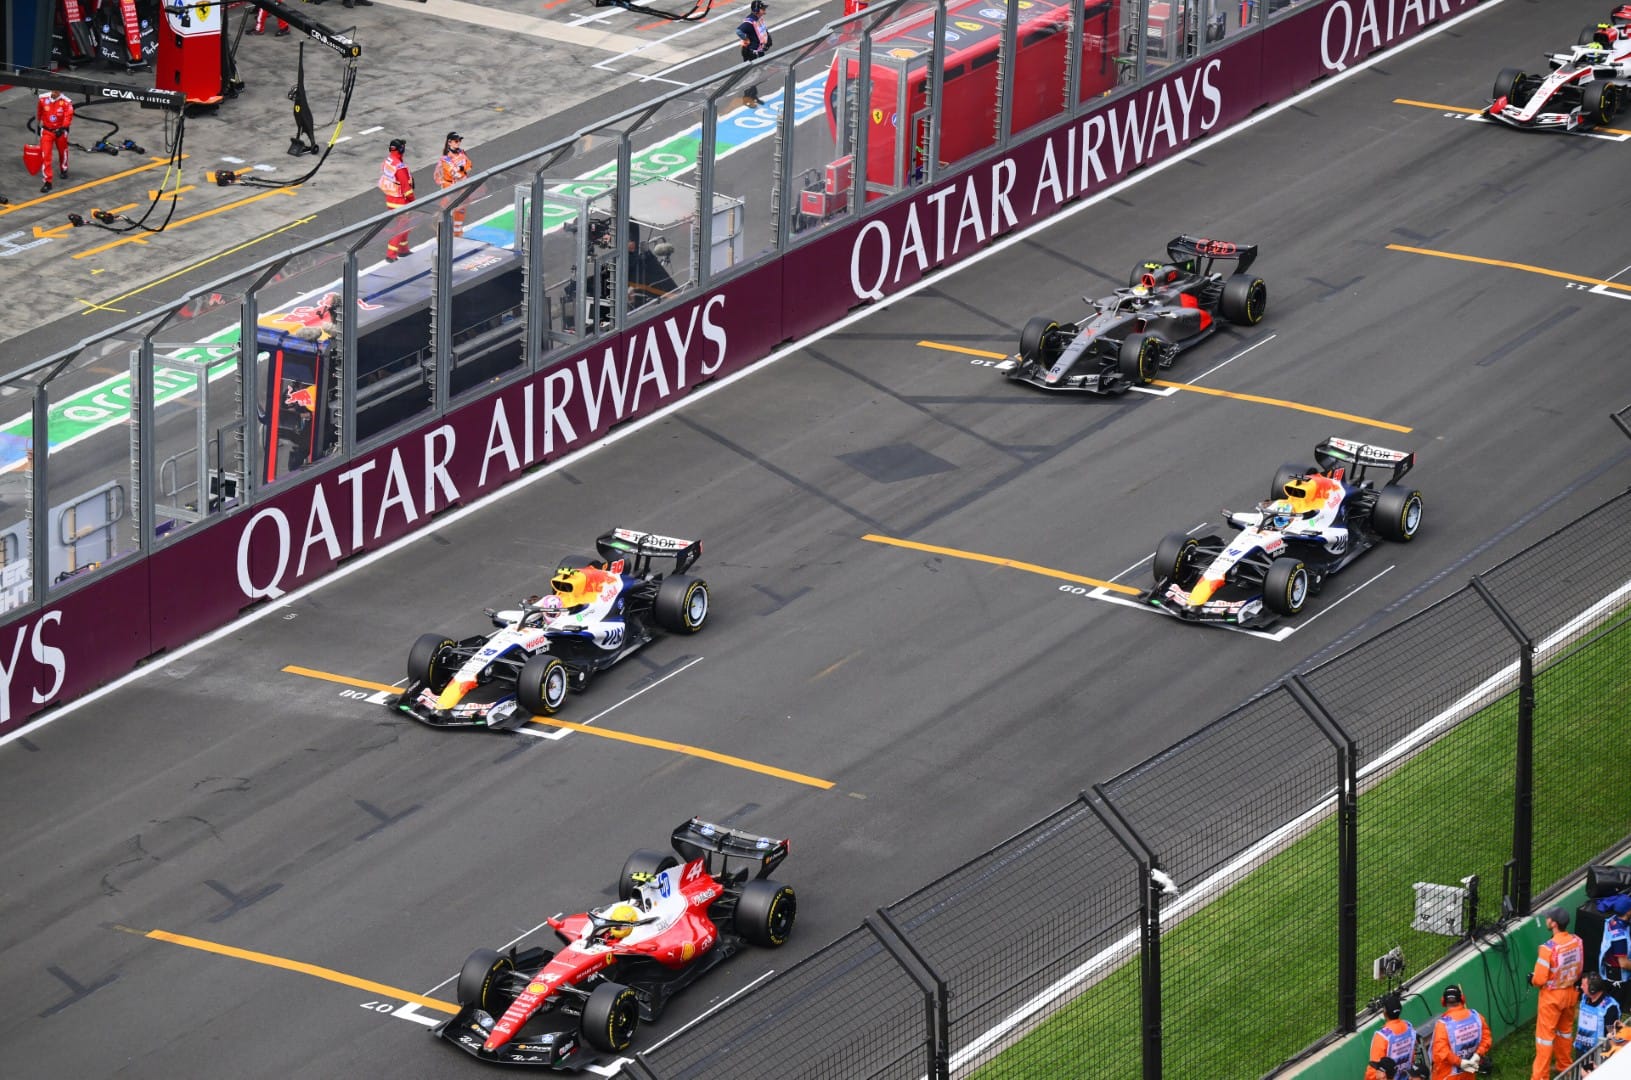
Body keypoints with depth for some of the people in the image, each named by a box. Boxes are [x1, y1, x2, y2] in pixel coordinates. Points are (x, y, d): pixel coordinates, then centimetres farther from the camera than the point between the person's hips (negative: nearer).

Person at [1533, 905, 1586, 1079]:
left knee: (1545, 1033, 5)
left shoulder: (1549, 947, -29)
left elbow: (1539, 979, -24)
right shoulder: (1577, 942, -11)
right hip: (1571, 992, 6)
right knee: (1565, 1030, 24)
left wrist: (1532, 979, -2)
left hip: (1552, 996, -6)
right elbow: (1579, 969, 4)